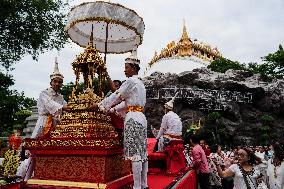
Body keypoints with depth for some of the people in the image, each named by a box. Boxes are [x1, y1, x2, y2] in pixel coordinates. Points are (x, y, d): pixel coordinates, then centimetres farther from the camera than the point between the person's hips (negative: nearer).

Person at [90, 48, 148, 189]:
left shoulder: (131, 81, -7)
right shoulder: (140, 83, 21)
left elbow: (116, 96, -6)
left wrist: (100, 106, 5)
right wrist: (112, 109, 22)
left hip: (133, 118, -10)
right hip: (141, 117, 10)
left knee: (135, 153, -7)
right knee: (142, 152, 10)